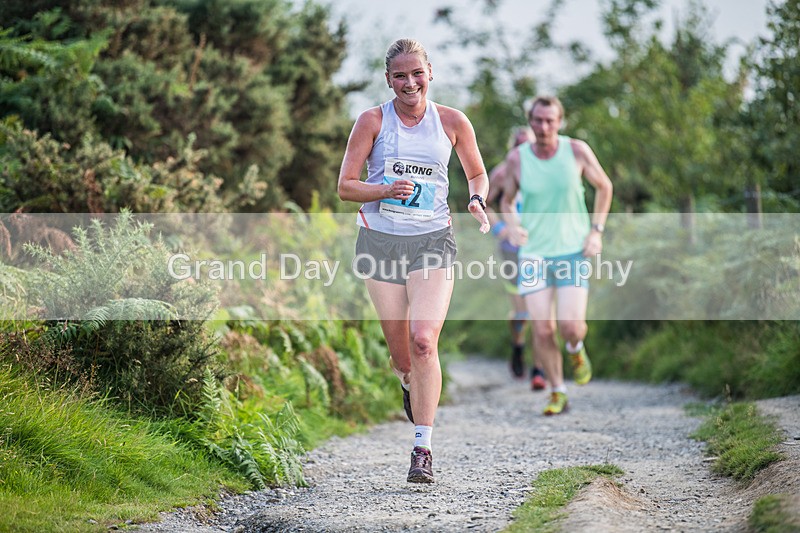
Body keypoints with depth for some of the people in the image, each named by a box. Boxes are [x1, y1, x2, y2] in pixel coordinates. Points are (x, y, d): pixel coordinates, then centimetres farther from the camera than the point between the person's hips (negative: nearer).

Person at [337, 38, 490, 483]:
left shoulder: (452, 122, 2)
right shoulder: (373, 121, 0)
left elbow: (477, 172, 17)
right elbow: (346, 186, 0)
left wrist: (477, 201, -5)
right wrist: (387, 189, -18)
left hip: (432, 240, -1)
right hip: (381, 239, 1)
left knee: (424, 341, -17)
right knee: (400, 350, 6)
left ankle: (423, 450, -11)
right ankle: (410, 384, 45)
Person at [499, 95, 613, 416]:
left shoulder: (577, 150, -7)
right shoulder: (517, 158, -4)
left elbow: (604, 186, 8)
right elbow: (507, 200, 11)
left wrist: (597, 231, 0)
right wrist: (512, 227, -10)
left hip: (573, 251, -1)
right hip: (534, 253, 1)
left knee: (571, 325, -13)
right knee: (542, 329, -5)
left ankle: (576, 350, 24)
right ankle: (557, 394, 14)